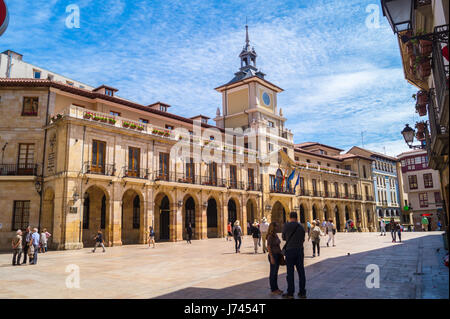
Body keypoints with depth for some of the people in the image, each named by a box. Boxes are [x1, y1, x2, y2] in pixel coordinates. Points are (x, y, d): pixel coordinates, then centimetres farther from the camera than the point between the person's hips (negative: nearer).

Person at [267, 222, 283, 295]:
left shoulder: (276, 235, 10)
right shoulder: (270, 236, -16)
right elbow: (268, 247, -17)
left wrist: (281, 254, 15)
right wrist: (271, 257, -20)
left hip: (278, 255, 8)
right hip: (273, 255, -8)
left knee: (275, 272, 15)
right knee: (273, 273, 1)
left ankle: (276, 288, 24)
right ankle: (273, 289, 11)